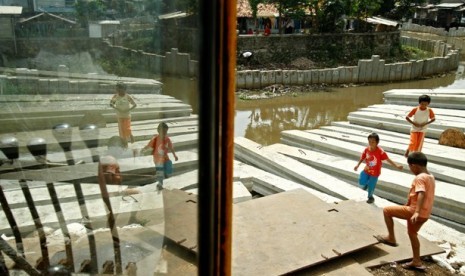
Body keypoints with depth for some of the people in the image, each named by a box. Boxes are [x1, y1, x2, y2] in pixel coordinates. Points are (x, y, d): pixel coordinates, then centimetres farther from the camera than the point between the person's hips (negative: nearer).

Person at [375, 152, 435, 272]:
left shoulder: (419, 178, -18)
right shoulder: (431, 177, 13)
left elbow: (421, 195, -33)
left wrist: (416, 212, -42)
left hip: (415, 212, -10)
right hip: (425, 214, 10)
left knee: (386, 210, -4)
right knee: (412, 233, 27)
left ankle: (391, 238, 6)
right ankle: (416, 262, 33)